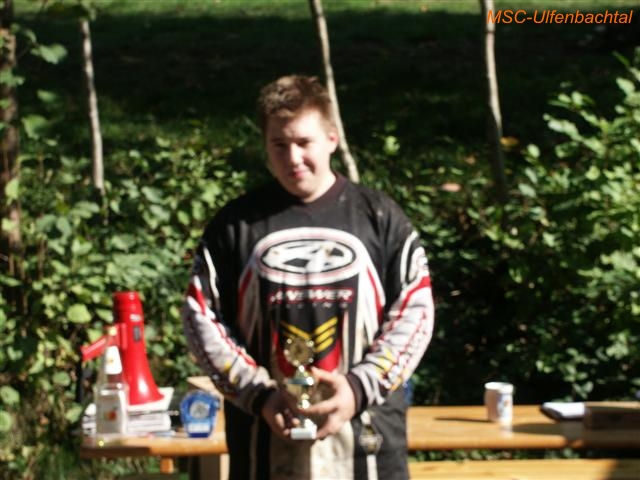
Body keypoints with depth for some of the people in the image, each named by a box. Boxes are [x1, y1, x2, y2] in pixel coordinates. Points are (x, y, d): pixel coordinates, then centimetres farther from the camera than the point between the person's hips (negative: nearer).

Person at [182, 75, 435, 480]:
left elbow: (414, 312, 0)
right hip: (266, 441, 1)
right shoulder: (235, 225, 3)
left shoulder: (379, 218, 2)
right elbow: (201, 317, 2)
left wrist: (360, 388, -14)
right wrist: (258, 395, -11)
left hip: (365, 435, 0)